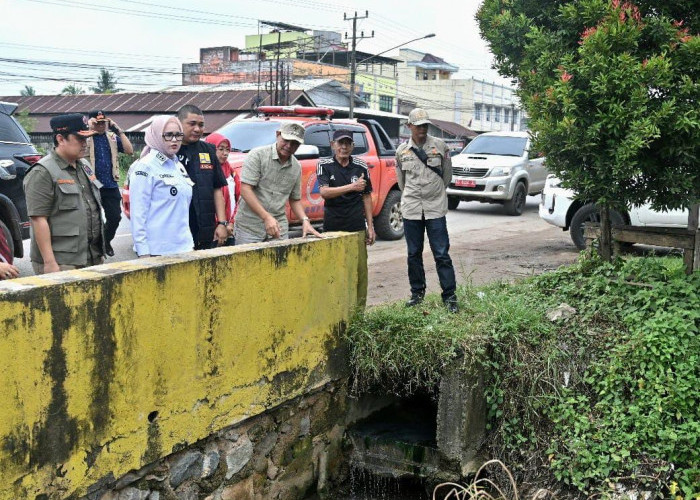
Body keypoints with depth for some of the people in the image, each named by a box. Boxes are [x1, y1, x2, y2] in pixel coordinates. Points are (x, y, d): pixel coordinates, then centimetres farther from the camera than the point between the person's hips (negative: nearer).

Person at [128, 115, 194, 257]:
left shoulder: (179, 166, 15)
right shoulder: (145, 167, -8)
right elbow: (138, 213, -13)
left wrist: (190, 242, 15)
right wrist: (143, 252, -17)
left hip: (184, 246, 7)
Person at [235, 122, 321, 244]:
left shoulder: (296, 167, 10)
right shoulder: (257, 155, -7)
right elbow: (245, 189, -14)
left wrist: (305, 220, -1)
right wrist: (266, 217, -21)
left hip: (279, 228, 5)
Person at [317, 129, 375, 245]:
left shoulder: (361, 166, 5)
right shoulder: (324, 165, -1)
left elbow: (367, 196, 10)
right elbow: (324, 192, -15)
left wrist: (370, 226, 7)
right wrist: (352, 187, -23)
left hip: (357, 224, 1)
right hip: (332, 226, -1)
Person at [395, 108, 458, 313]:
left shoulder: (439, 146, 0)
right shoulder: (402, 150, 5)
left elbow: (447, 174, 9)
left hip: (436, 209, -2)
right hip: (411, 210, 2)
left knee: (442, 254, -3)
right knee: (414, 254, 10)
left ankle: (449, 296, 2)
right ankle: (417, 292, 23)